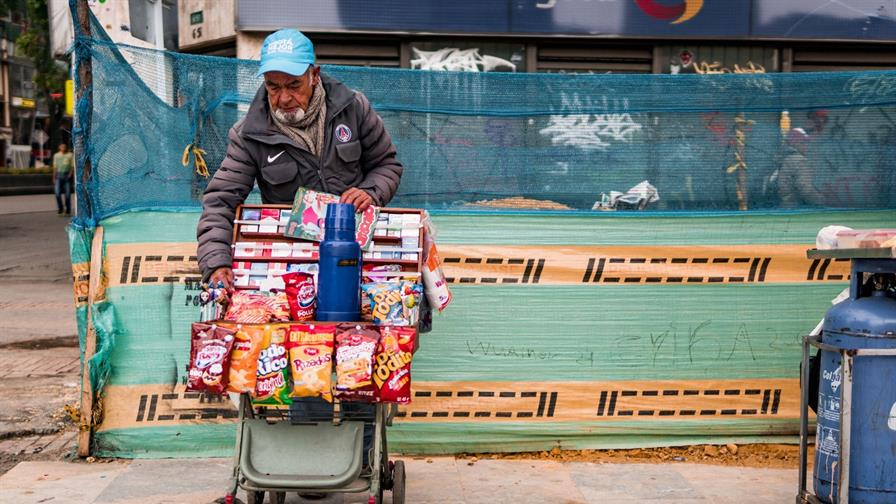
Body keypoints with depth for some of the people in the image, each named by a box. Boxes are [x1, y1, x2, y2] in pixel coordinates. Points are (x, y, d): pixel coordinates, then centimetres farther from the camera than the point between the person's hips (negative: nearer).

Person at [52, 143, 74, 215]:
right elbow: (55, 167, 14)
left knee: (67, 194, -2)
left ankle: (68, 210, 8)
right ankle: (60, 208, 8)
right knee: (57, 193, -11)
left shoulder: (70, 155, 3)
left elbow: (73, 166, 0)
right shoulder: (56, 155, 12)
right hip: (59, 175, 2)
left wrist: (70, 174, -16)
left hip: (67, 175, -2)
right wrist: (54, 178, 9)